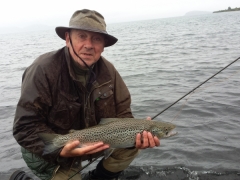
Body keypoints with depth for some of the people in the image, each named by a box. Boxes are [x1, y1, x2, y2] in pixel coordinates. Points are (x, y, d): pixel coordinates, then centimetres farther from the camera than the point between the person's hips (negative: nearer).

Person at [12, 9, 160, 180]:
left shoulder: (107, 70, -10)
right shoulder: (44, 69, -26)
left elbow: (121, 113, -7)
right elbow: (26, 126, -25)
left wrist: (137, 134, -27)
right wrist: (60, 150, -37)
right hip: (48, 152, -4)